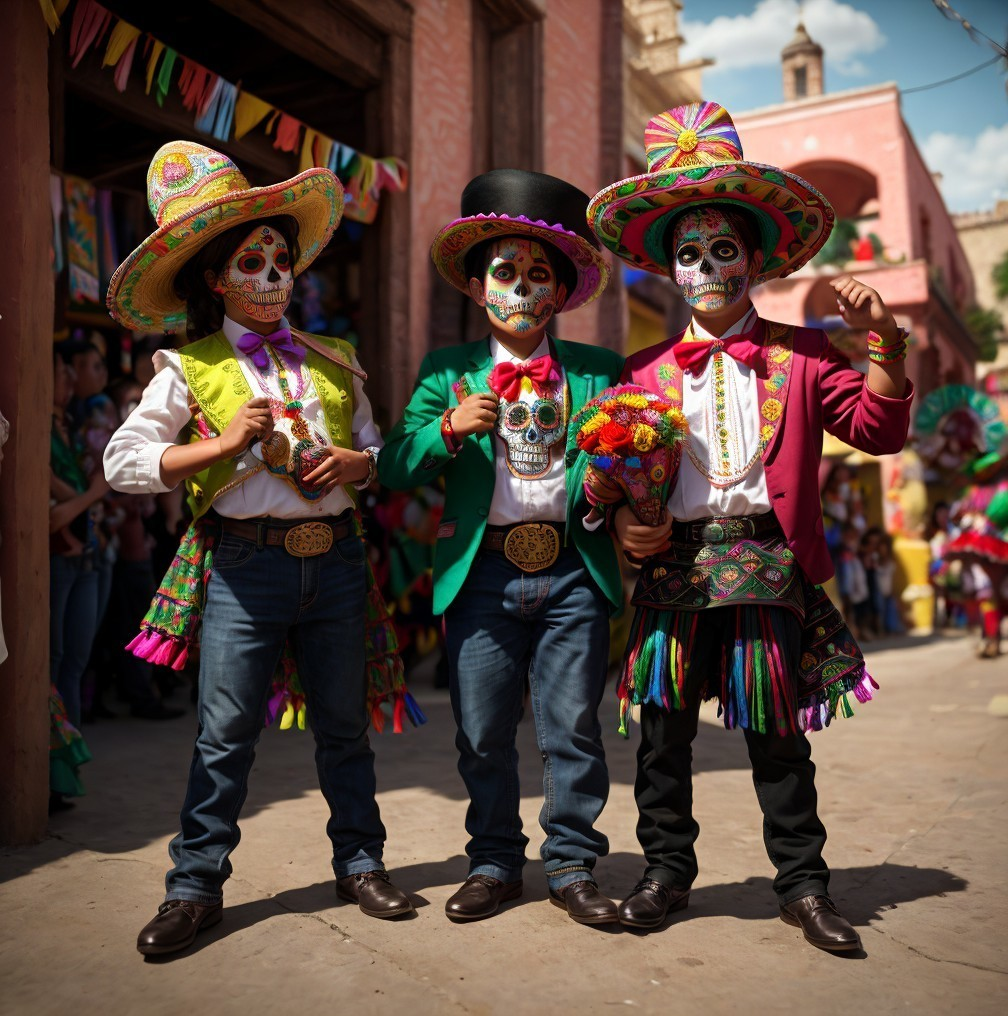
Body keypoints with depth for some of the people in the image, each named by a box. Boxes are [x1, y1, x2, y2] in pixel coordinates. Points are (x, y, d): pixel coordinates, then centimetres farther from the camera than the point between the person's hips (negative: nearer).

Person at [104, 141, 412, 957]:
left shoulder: (332, 363, 12)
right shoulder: (191, 369, 2)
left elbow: (378, 451, 17)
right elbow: (122, 461, -3)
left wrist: (353, 463, -6)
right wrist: (223, 444, -12)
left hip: (334, 559, 3)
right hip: (248, 561, -3)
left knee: (344, 723, 13)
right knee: (226, 732, 3)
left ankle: (360, 861, 29)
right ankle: (197, 884, 19)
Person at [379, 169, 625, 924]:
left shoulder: (598, 372, 11)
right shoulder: (447, 370, 11)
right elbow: (395, 467, 3)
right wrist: (449, 428, -14)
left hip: (574, 571, 0)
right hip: (483, 572, 1)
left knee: (573, 728, 5)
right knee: (483, 734, 9)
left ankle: (572, 866, 23)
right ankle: (495, 863, 27)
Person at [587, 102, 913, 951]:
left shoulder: (799, 357, 7)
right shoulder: (646, 371, 10)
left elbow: (879, 428, 2)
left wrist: (884, 342, -9)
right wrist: (624, 520, -7)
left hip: (769, 565, -1)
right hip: (673, 564, 2)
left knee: (779, 736, 8)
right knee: (664, 730, 8)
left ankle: (803, 884, 25)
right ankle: (668, 869, 26)